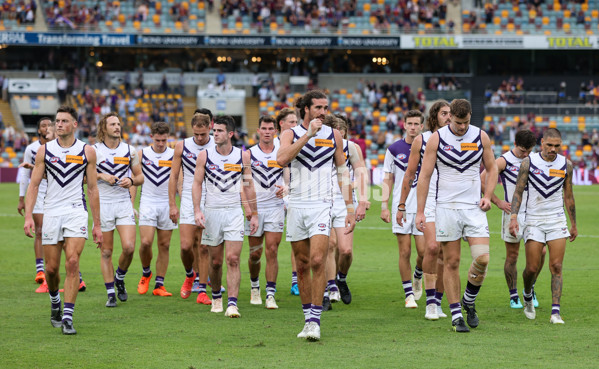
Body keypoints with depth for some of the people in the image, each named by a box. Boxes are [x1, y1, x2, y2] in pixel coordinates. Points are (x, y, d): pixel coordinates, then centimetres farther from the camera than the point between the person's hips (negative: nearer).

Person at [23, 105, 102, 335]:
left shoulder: (87, 151, 3)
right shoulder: (44, 151, 4)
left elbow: (92, 189, 8)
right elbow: (34, 185, 5)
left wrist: (97, 225, 7)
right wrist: (28, 216, -7)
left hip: (76, 212, -1)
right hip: (51, 212, 1)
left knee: (72, 263, -16)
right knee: (51, 268, 4)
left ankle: (68, 318, -15)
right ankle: (54, 301, 35)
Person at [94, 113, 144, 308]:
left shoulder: (130, 150, 6)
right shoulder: (94, 150, -1)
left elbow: (140, 176, 13)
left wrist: (131, 180, -8)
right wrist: (101, 176, -14)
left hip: (124, 203, 2)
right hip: (103, 204, -1)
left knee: (129, 247, -12)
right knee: (106, 251, 1)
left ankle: (120, 278, 16)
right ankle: (110, 293, 9)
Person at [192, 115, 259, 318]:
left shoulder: (243, 156, 1)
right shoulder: (204, 155, 0)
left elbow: (249, 186, 8)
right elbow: (197, 183, 2)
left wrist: (254, 214, 7)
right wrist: (197, 211, -9)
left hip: (234, 212, -1)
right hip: (211, 212, 1)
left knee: (233, 259, -12)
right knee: (215, 261, 7)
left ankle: (232, 304, -17)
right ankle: (216, 297, 30)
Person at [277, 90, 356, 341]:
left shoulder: (333, 135, 8)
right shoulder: (290, 134, 4)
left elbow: (343, 172, 12)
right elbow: (282, 159, -17)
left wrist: (350, 208, 7)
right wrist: (308, 134, -18)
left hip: (322, 205, -1)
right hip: (296, 205, 1)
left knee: (317, 261, -15)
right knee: (302, 265, 6)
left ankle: (315, 320, -13)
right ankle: (308, 318, 16)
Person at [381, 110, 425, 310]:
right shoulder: (394, 149, 4)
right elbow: (388, 179, 8)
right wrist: (384, 205, -1)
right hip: (401, 208, 0)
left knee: (423, 251, -5)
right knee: (405, 252, -3)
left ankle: (418, 276, 27)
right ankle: (409, 294, 6)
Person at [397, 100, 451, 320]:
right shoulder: (421, 140, 3)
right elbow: (409, 174, 7)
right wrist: (401, 205, 6)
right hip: (427, 200, -3)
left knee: (444, 254, 3)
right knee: (432, 247, -20)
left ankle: (437, 302, 15)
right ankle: (430, 302, -13)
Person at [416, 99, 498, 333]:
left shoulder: (481, 137, 4)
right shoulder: (437, 138, -3)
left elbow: (491, 168, 16)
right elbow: (424, 175, -1)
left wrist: (487, 196, 0)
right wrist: (420, 212, -4)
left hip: (474, 208, 2)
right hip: (446, 208, -2)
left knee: (482, 259, -10)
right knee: (451, 262, 0)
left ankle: (469, 302, 15)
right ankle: (456, 315, 9)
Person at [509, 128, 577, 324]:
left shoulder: (566, 165, 3)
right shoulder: (528, 162, -4)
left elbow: (568, 196, 13)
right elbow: (518, 191, -1)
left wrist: (573, 224, 16)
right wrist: (513, 216, -13)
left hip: (557, 220, 1)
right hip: (534, 220, -1)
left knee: (556, 267, -8)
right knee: (532, 268, -2)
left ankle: (555, 311, -9)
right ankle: (527, 296, 29)